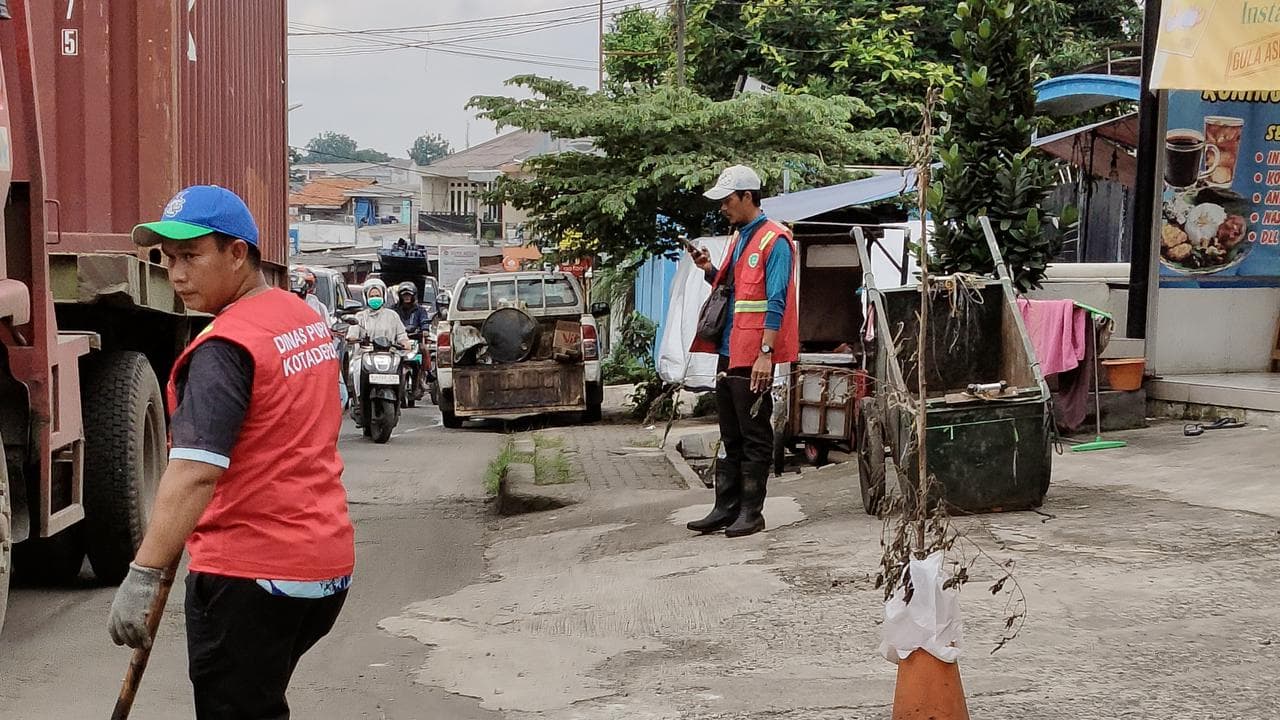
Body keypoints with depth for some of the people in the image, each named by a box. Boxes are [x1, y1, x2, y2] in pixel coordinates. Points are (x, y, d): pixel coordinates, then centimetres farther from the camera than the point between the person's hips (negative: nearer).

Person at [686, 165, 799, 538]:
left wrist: (765, 353, -22)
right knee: (730, 438, 12)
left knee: (755, 438, -1)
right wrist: (709, 270, 7)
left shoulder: (773, 240, -10)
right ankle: (726, 509, 18)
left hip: (754, 356, -9)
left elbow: (776, 301, -16)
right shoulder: (739, 238, 17)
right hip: (729, 352, 9)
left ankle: (751, 512, 5)